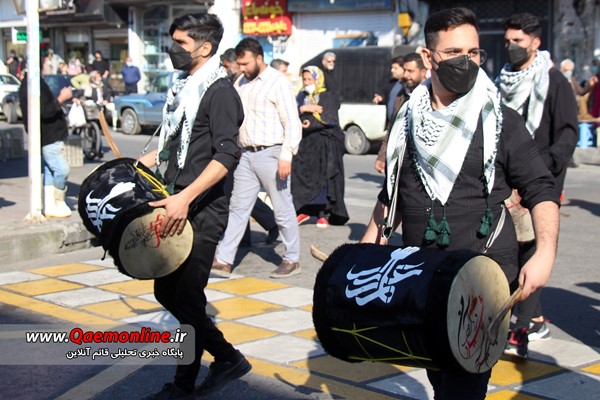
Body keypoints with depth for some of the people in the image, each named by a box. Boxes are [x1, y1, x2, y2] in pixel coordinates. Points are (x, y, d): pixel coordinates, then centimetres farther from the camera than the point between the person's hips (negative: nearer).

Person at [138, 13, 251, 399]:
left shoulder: (219, 91, -13)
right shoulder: (183, 88, 12)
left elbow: (227, 154, -24)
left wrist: (185, 198, -32)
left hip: (203, 211, -9)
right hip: (177, 204, 9)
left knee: (186, 297, -3)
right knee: (166, 290, 12)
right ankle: (227, 358, 23)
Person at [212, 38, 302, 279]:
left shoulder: (278, 82, -8)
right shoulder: (241, 83, 14)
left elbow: (292, 122, -13)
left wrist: (286, 156, -20)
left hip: (270, 154, -7)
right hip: (246, 155, 7)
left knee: (283, 209, 3)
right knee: (238, 207, 6)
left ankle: (292, 260, 14)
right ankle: (224, 260, 8)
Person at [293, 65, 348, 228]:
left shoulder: (328, 97, 3)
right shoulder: (301, 97, 18)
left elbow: (329, 119, -11)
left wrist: (311, 124, -21)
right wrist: (303, 109, -13)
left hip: (325, 143, -4)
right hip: (305, 143, 4)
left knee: (324, 178, -7)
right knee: (300, 175, -6)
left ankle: (324, 215, -3)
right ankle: (304, 211, 5)